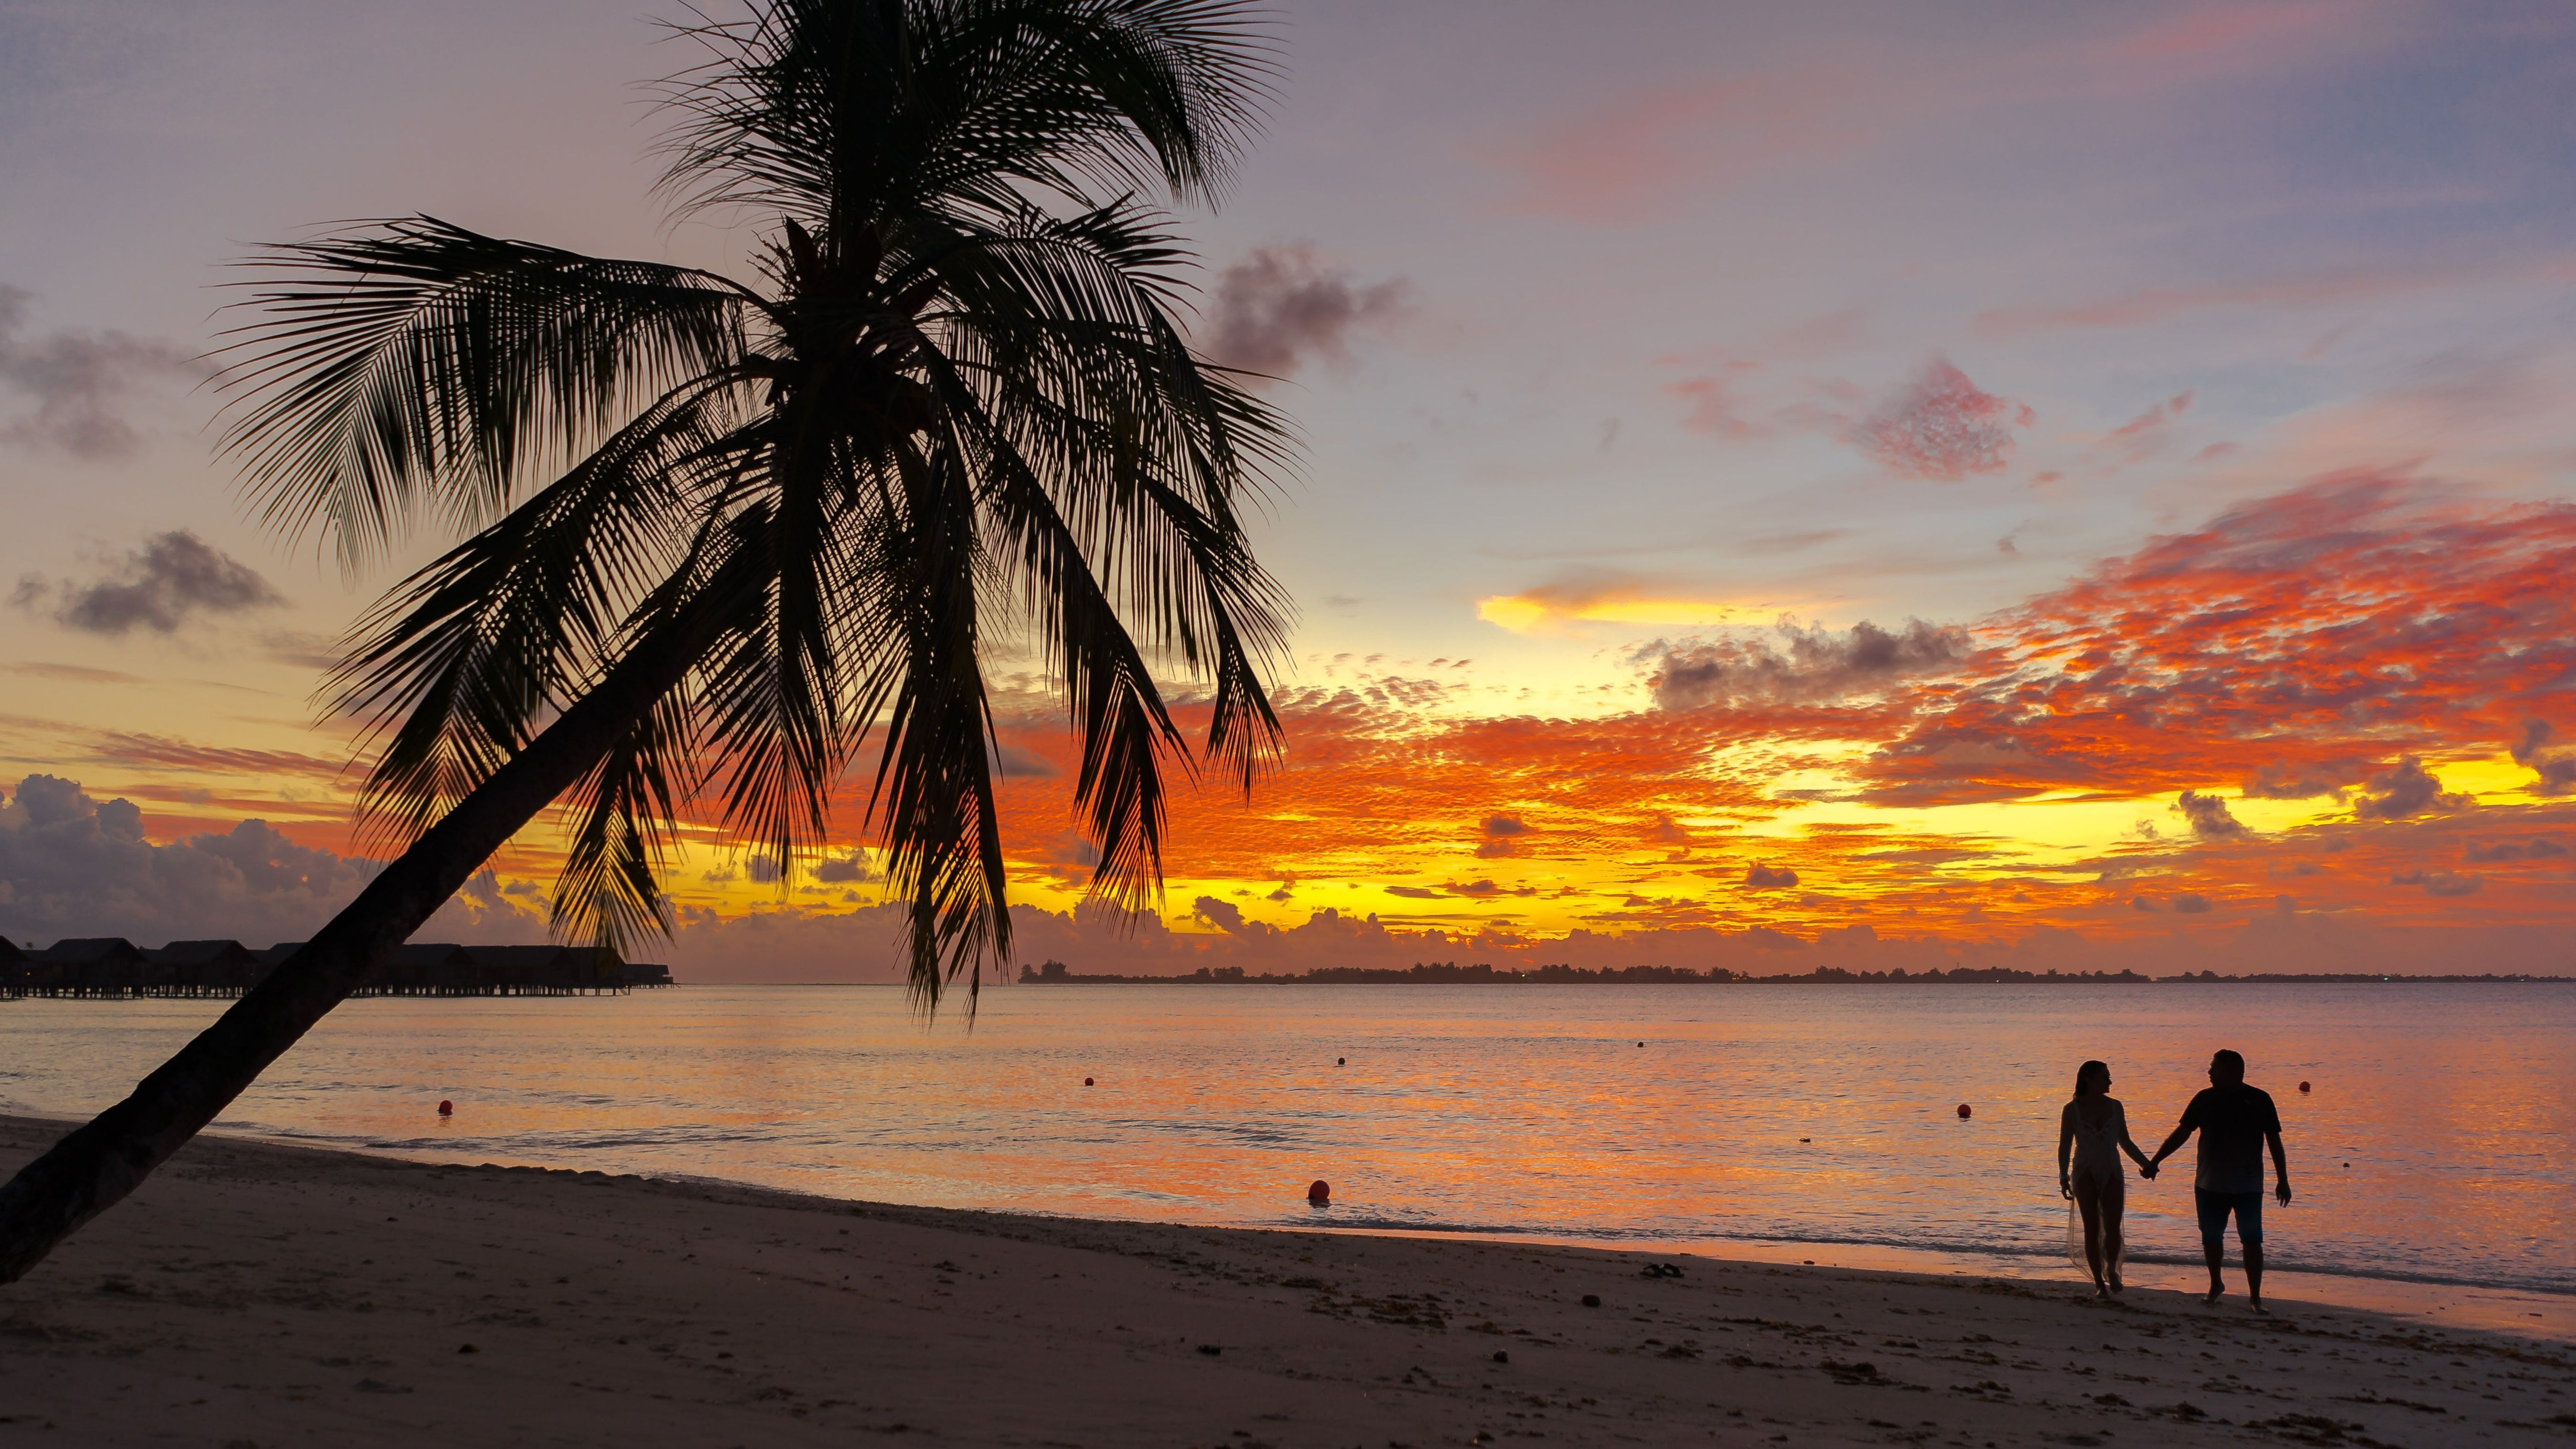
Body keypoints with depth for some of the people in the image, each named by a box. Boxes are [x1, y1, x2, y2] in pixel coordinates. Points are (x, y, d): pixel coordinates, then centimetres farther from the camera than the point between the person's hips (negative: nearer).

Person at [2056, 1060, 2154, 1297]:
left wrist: (2145, 1163, 3)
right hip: (2085, 1175, -2)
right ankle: (2099, 1283, 9)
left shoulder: (2115, 1107, 5)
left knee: (2113, 1228, -9)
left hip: (2112, 1174, 2)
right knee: (2092, 1229, -1)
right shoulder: (2072, 1110, -2)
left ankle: (2111, 1270, 18)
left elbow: (2125, 1142, 14)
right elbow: (2065, 1146, 0)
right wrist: (2063, 1177, -10)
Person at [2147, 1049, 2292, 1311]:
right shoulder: (2205, 1099, 3)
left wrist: (2282, 1180, 0)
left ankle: (2255, 1295, 4)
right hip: (2210, 1185, 3)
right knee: (2211, 1238, 9)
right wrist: (2154, 1161, 4)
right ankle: (2216, 1285, 29)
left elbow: (2274, 1143, 2)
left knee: (2252, 1241, -4)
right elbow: (2181, 1134, 8)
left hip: (2248, 1187, -2)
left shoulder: (2259, 1100, -2)